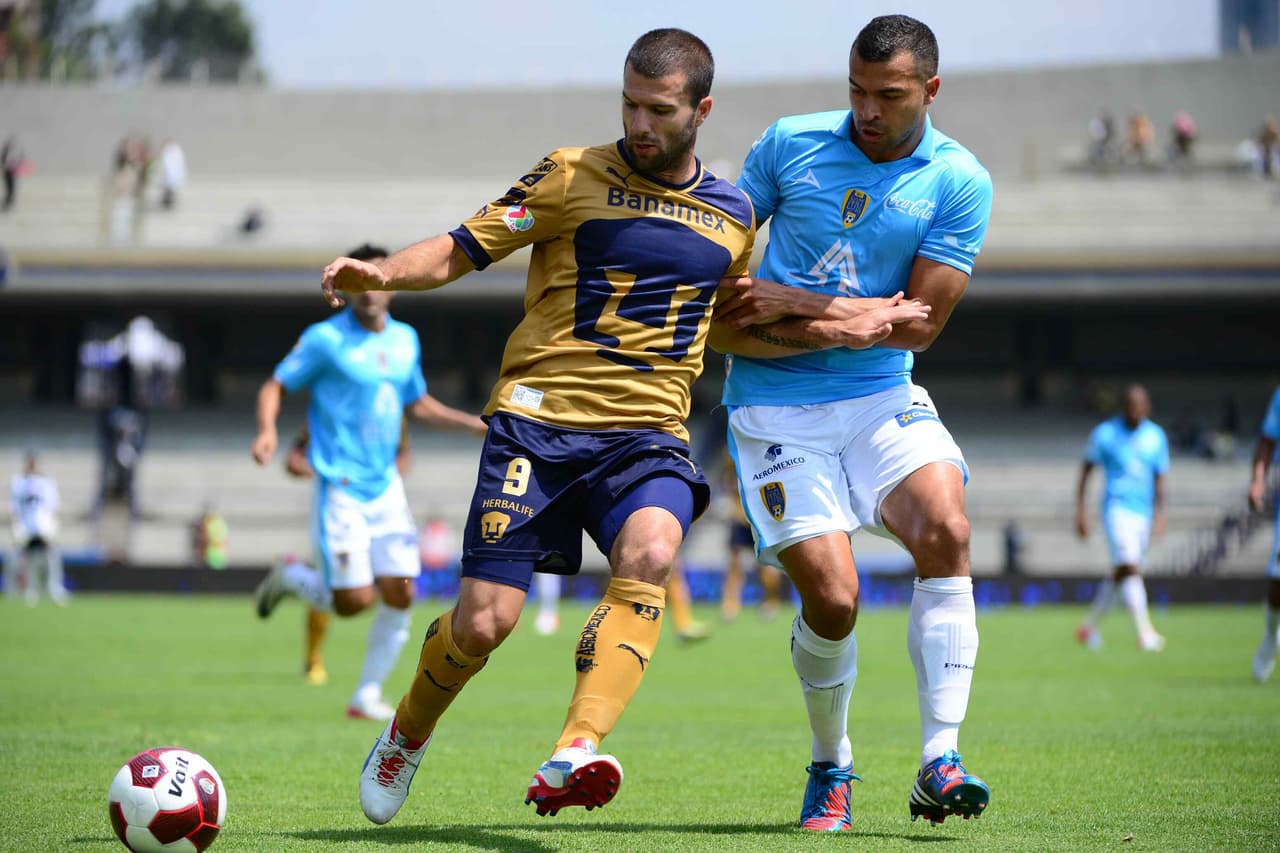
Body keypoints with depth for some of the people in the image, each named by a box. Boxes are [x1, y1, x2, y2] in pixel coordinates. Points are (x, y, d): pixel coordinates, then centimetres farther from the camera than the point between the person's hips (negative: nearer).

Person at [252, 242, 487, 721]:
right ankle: (291, 578, 20)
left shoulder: (406, 340, 10)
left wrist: (476, 426, 14)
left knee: (399, 594, -2)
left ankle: (367, 695, 12)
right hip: (341, 488, -6)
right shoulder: (326, 339, -8)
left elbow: (417, 404, 23)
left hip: (386, 487, 6)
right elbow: (276, 387, -4)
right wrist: (267, 429, -24)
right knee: (354, 600, -11)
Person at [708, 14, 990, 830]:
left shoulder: (959, 182, -3)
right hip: (776, 408, -1)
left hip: (882, 397, 1)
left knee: (944, 530, -26)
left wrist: (797, 306, -12)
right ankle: (831, 769, 16)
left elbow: (919, 324, -6)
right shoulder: (789, 143, 0)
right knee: (832, 596, -12)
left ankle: (939, 762, -23)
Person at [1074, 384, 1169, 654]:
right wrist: (1080, 509, 0)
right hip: (1116, 507, -5)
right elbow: (1086, 470, 5)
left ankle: (1090, 626, 30)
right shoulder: (1105, 434, -3)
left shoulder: (1157, 437, 7)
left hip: (1143, 512, 5)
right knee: (1130, 568, -20)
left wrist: (1159, 513, 2)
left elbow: (1159, 477, 14)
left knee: (1120, 574, 12)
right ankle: (1145, 632, -28)